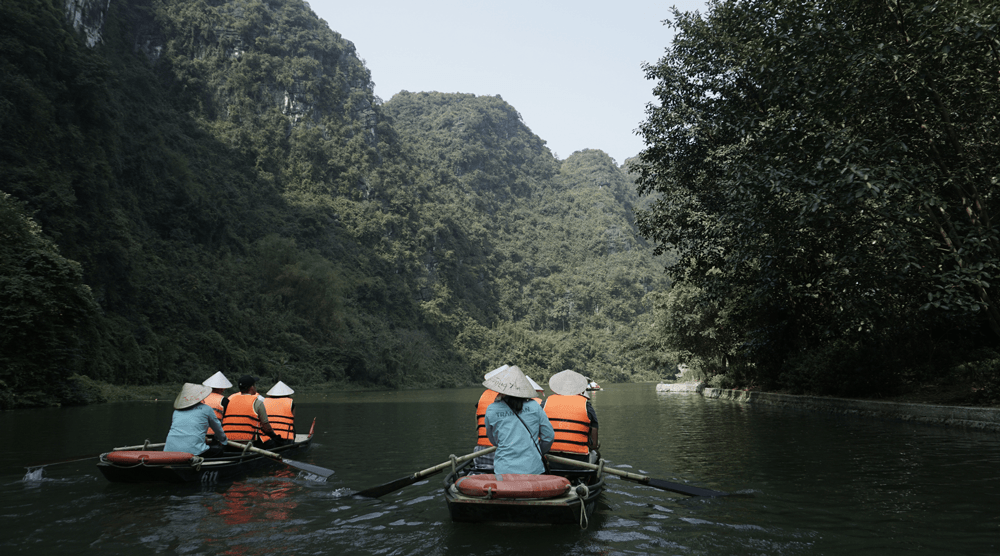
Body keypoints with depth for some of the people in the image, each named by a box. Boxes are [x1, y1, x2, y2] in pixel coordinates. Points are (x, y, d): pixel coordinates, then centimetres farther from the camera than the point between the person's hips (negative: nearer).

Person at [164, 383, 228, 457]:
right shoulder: (206, 409, 9)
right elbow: (218, 429, 24)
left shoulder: (176, 411, 20)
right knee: (218, 450, 18)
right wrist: (224, 441, 46)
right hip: (193, 451, -2)